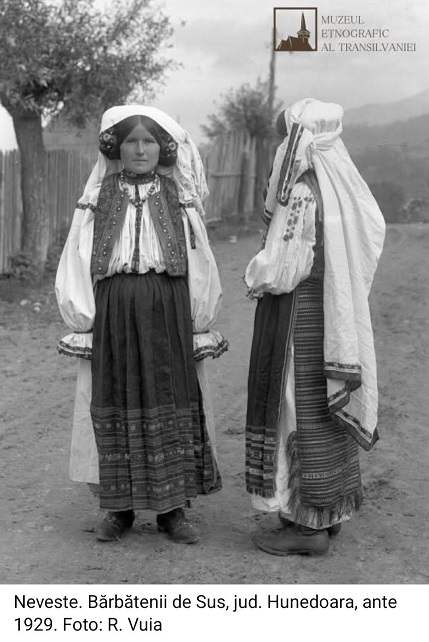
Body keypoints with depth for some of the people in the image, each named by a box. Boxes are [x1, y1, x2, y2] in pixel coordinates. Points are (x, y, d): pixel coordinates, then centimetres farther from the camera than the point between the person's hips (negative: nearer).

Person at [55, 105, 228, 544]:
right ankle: (118, 507, 16)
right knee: (115, 407, 3)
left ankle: (173, 508, 12)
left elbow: (199, 266, 6)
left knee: (171, 406, 1)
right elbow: (77, 265, 6)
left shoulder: (179, 199, 8)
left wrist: (199, 328, 2)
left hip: (168, 315, 0)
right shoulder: (97, 200, 8)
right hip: (112, 314, 0)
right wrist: (84, 322, -1)